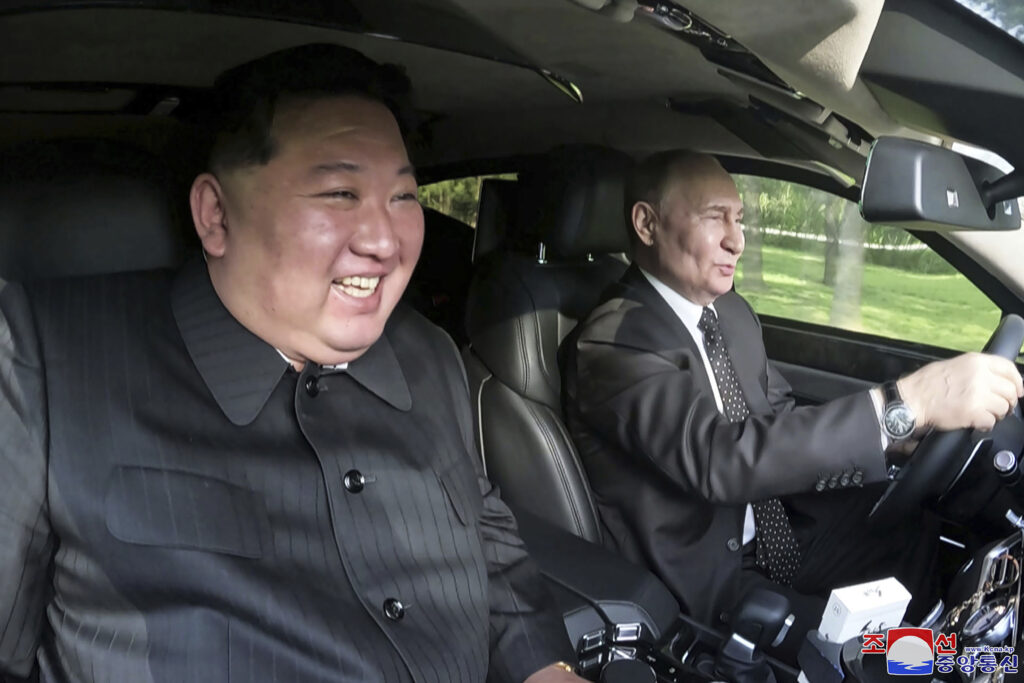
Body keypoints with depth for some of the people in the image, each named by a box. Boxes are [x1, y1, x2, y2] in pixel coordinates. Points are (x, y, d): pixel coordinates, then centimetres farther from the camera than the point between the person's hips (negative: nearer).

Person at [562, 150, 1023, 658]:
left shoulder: (732, 312, 5)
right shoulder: (612, 342, -22)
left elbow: (778, 426, 11)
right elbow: (720, 456, -35)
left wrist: (893, 443, -7)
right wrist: (905, 403, -38)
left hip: (774, 537, 8)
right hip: (701, 587, -7)